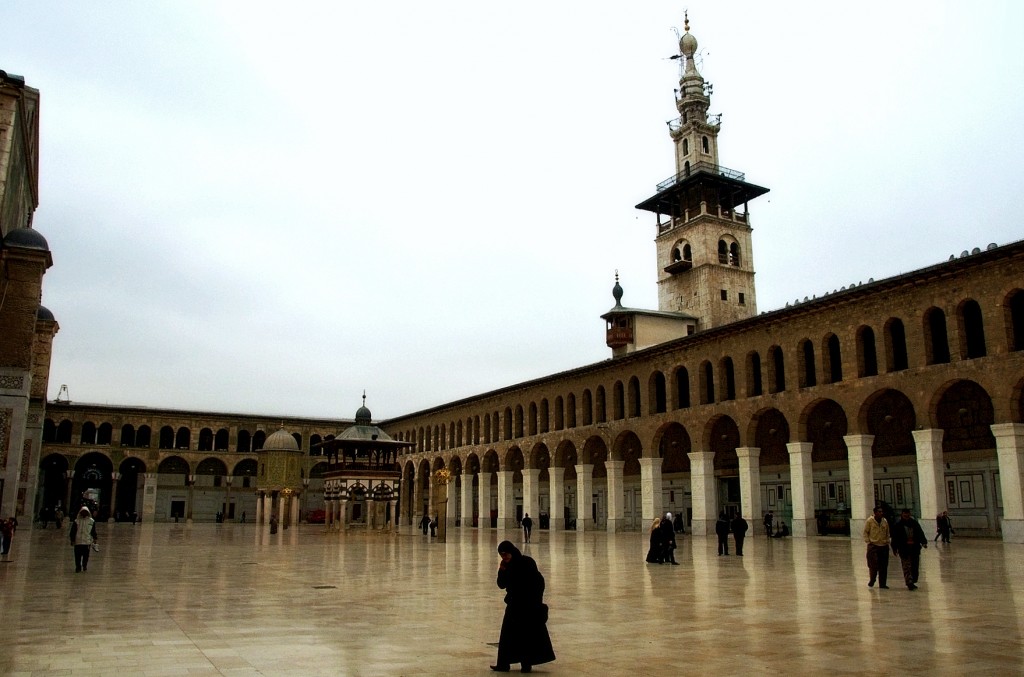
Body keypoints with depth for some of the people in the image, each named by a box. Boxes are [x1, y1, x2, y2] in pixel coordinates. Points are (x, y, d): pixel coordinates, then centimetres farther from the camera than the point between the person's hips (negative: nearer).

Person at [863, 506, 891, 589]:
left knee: (884, 566, 4)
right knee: (873, 565, -9)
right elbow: (866, 532, 1)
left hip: (883, 546, 4)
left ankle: (882, 584, 14)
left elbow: (887, 533, 17)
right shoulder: (869, 521, -5)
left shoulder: (885, 521, 7)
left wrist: (887, 542, 9)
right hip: (873, 546, -4)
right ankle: (871, 581, 13)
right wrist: (868, 541, -6)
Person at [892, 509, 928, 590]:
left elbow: (920, 534, 7)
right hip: (904, 549, -3)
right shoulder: (897, 526, -1)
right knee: (907, 567, -6)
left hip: (915, 548, 3)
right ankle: (909, 583, -5)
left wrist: (924, 542, -9)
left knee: (915, 566, 6)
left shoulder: (915, 524, 7)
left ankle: (913, 582, 19)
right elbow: (895, 538, 2)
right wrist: (895, 548, -1)